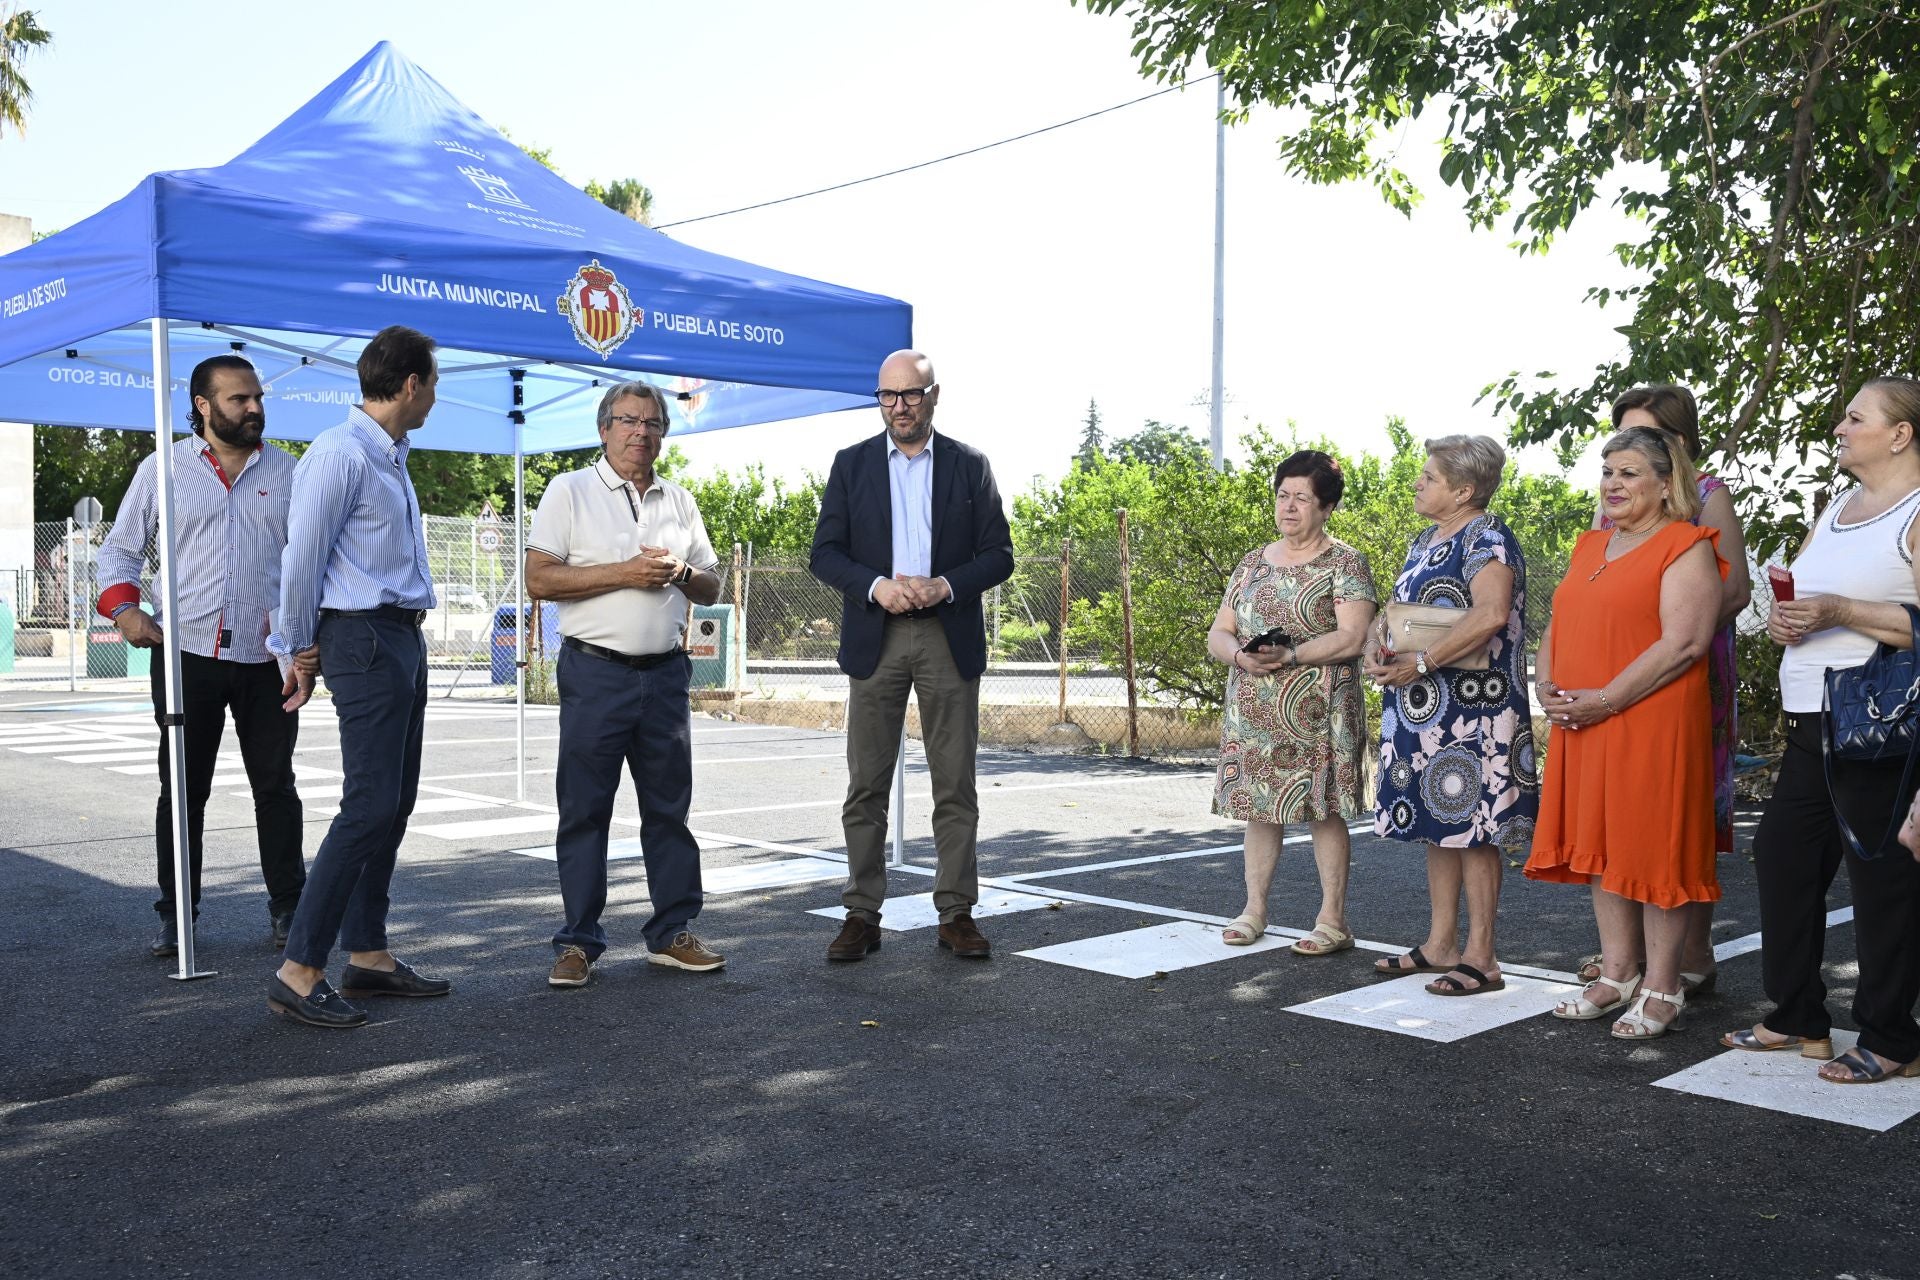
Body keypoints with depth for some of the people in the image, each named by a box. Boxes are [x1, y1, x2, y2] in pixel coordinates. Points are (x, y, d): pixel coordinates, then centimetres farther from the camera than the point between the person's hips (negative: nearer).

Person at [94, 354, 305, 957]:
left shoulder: (286, 471, 11)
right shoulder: (163, 468, 7)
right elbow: (120, 547, 12)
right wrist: (124, 608, -6)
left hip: (267, 659, 1)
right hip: (188, 655, -1)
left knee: (276, 786, 5)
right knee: (182, 790, 5)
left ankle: (287, 908, 14)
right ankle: (175, 915, 14)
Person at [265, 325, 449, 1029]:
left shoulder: (392, 458, 18)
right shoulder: (340, 455, -13)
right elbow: (301, 561, -11)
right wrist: (301, 652, -1)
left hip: (404, 637, 10)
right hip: (364, 638, -10)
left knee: (393, 805, 11)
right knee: (369, 807, -12)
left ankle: (367, 955, 19)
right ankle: (299, 971, -7)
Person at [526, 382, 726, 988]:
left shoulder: (679, 501, 16)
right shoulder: (570, 491, 3)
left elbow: (710, 589, 18)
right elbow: (540, 579, -7)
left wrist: (681, 573, -4)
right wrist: (624, 574, -13)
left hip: (666, 673, 4)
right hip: (595, 672, -4)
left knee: (669, 807, 7)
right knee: (584, 810, 0)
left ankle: (672, 933, 16)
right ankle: (578, 943, 8)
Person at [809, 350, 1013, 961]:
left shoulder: (970, 466, 7)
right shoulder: (851, 464, 9)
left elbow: (998, 554, 4)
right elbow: (825, 552, 3)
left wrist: (945, 585, -13)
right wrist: (877, 585, -14)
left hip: (949, 638, 0)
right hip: (874, 638, 1)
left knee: (955, 786, 2)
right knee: (866, 786, 1)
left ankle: (956, 913, 9)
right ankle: (862, 915, 8)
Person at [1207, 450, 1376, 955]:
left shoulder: (1344, 563, -1)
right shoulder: (1253, 562, 15)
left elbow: (1352, 638, -12)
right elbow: (1218, 633, 11)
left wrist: (1289, 655, -22)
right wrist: (1240, 655, -11)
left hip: (1317, 715, -5)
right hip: (1252, 713, 5)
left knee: (1324, 810, -3)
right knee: (1259, 807, 8)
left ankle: (1333, 919, 5)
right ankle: (1254, 909, 19)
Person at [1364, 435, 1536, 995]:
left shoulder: (1487, 539, -12)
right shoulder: (1425, 541, 17)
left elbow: (1491, 615, -27)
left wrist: (1419, 663, -24)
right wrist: (1377, 645, -2)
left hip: (1470, 712, -9)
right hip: (1421, 712, 9)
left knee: (1470, 828, -4)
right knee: (1437, 826, 13)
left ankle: (1480, 957, 4)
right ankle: (1441, 944, 23)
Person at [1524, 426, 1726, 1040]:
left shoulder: (1685, 547, -7)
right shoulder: (1590, 546, 17)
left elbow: (1683, 643, -17)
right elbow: (1557, 626, 20)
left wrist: (1604, 701, -20)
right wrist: (1547, 685, 0)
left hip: (1652, 726, -7)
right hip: (1581, 727, 8)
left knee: (1654, 848, -1)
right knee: (1601, 847, 11)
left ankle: (1661, 990, 8)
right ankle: (1617, 976, 22)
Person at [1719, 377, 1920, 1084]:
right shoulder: (1836, 507, 19)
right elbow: (1799, 594, 24)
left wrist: (1841, 612, -22)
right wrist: (1783, 617, 3)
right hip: (1810, 725, 9)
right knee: (1783, 856, 11)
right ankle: (1798, 1018, 24)